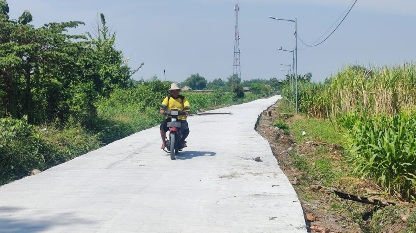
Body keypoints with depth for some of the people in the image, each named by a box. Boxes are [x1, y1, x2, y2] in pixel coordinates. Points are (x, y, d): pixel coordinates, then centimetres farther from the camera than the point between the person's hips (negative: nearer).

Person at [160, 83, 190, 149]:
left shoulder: (183, 98, 5)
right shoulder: (168, 98, 7)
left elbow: (187, 107, -7)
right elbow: (163, 106, -4)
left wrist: (187, 112, -28)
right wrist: (162, 110, -27)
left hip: (181, 119, 0)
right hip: (170, 118, 0)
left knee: (186, 131, -21)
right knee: (162, 126, -26)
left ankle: (182, 141, 15)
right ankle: (163, 142, -5)